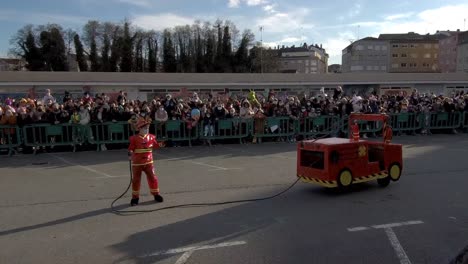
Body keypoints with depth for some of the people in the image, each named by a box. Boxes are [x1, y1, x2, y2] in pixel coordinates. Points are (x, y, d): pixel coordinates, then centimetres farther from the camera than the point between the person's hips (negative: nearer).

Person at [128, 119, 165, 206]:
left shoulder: (151, 137, 2)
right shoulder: (134, 138, -9)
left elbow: (155, 145, 13)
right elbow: (131, 148, -9)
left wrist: (160, 144, -6)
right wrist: (130, 154, -28)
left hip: (148, 162, 3)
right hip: (137, 163, -2)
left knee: (152, 178, 5)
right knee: (136, 180, 6)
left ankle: (156, 194, 21)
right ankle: (135, 197, 19)